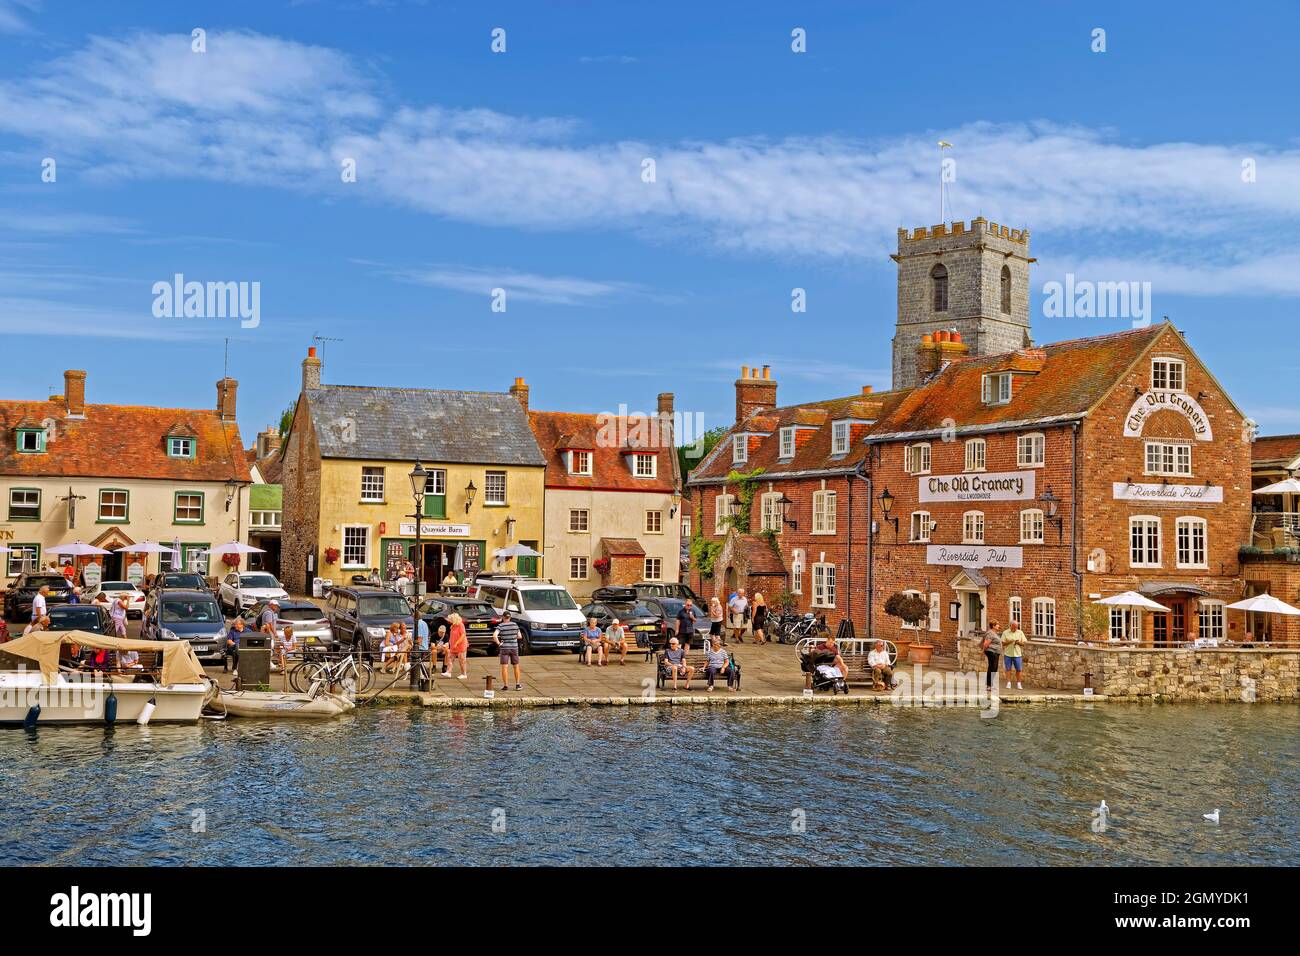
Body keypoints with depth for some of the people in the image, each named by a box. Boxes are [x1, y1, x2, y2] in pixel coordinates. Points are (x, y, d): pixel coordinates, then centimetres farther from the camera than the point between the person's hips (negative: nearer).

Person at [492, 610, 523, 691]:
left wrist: (498, 643, -8)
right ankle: (518, 684, 12)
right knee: (516, 666, 13)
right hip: (514, 648, 2)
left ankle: (506, 685, 0)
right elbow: (519, 636, 7)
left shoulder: (500, 626, -7)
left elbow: (494, 635, -21)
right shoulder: (515, 625, 1)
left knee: (504, 667, 1)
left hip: (504, 648, -2)